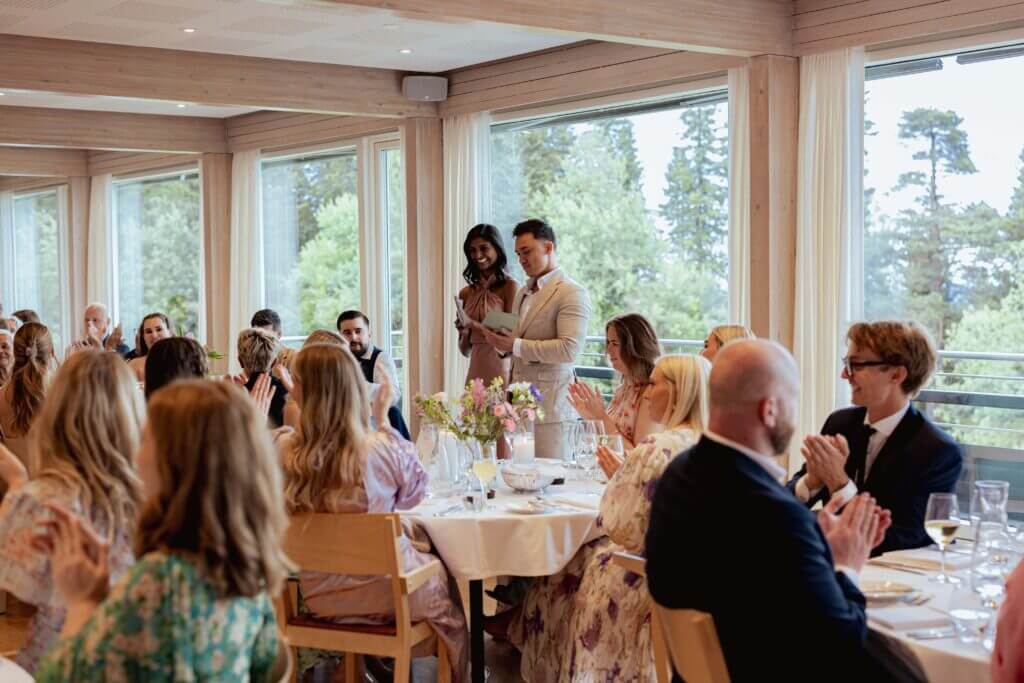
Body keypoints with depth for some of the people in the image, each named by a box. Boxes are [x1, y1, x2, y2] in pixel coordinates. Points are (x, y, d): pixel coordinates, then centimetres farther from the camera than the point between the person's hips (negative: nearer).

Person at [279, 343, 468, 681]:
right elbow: (413, 493, -3)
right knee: (445, 577, 31)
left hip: (317, 593, 3)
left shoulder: (284, 451, -21)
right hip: (382, 590, -3)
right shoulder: (383, 448, -25)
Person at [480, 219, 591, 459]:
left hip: (550, 404, -7)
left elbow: (569, 349, -19)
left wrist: (516, 345, -19)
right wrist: (501, 342, 3)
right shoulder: (523, 293, 18)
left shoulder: (572, 294, -8)